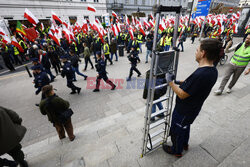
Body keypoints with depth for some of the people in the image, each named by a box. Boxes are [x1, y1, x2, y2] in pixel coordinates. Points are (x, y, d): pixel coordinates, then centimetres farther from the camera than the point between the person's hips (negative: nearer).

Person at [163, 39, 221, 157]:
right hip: (193, 109, 8)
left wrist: (170, 82, -16)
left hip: (183, 112, -8)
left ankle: (176, 151, 45)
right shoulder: (213, 71, -6)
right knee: (185, 127, 32)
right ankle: (184, 144, 59)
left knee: (176, 131, 18)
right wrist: (181, 82, 7)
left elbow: (182, 95, -27)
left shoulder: (199, 74, -36)